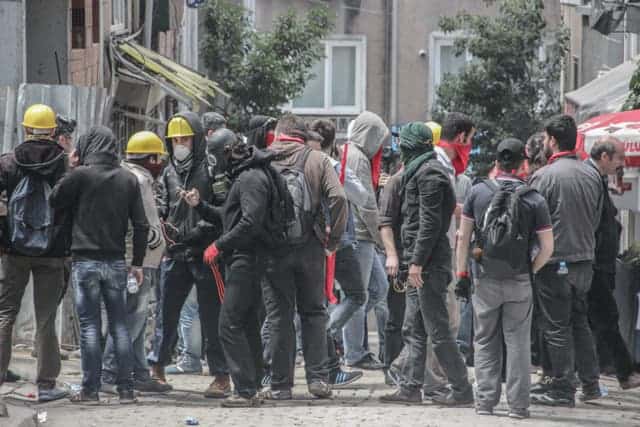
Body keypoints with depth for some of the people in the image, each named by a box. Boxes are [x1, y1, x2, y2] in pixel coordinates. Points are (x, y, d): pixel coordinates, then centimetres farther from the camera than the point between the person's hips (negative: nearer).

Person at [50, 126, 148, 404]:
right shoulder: (129, 179, 5)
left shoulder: (81, 175, -8)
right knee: (119, 324, 8)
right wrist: (137, 262, 11)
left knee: (89, 324, 0)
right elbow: (141, 224, 5)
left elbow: (55, 201, 3)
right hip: (116, 261, 3)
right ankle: (126, 388, 7)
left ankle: (90, 388, -1)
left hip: (85, 260, -3)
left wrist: (71, 167, 10)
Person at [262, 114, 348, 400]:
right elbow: (338, 198, -9)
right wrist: (334, 237, -1)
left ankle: (281, 384, 7)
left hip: (272, 249, 0)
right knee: (313, 312, 12)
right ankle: (318, 378, 6)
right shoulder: (317, 160, 2)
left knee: (279, 317, 6)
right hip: (309, 248, 0)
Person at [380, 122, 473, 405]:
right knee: (414, 328, 11)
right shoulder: (422, 170, 19)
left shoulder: (428, 173, -12)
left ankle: (462, 390, -5)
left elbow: (430, 222, -19)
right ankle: (410, 387, 14)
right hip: (423, 263, 10)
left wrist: (417, 261, -21)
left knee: (437, 330, -7)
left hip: (429, 264, -10)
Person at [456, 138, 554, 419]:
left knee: (485, 343, 11)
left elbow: (463, 237, 0)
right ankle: (518, 404, 5)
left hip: (486, 280, 1)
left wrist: (462, 274, 6)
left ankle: (485, 401, 10)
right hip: (519, 282, -1)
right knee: (518, 343, 5)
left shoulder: (478, 192, -2)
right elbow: (547, 247, -6)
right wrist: (531, 270, 9)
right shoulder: (535, 201, -6)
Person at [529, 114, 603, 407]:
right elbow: (596, 219, 13)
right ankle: (590, 382, 19)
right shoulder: (592, 175, 5)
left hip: (555, 262, -6)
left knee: (556, 326, 0)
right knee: (579, 322, 18)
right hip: (585, 258, 6)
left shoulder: (544, 176, -15)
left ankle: (562, 389, 2)